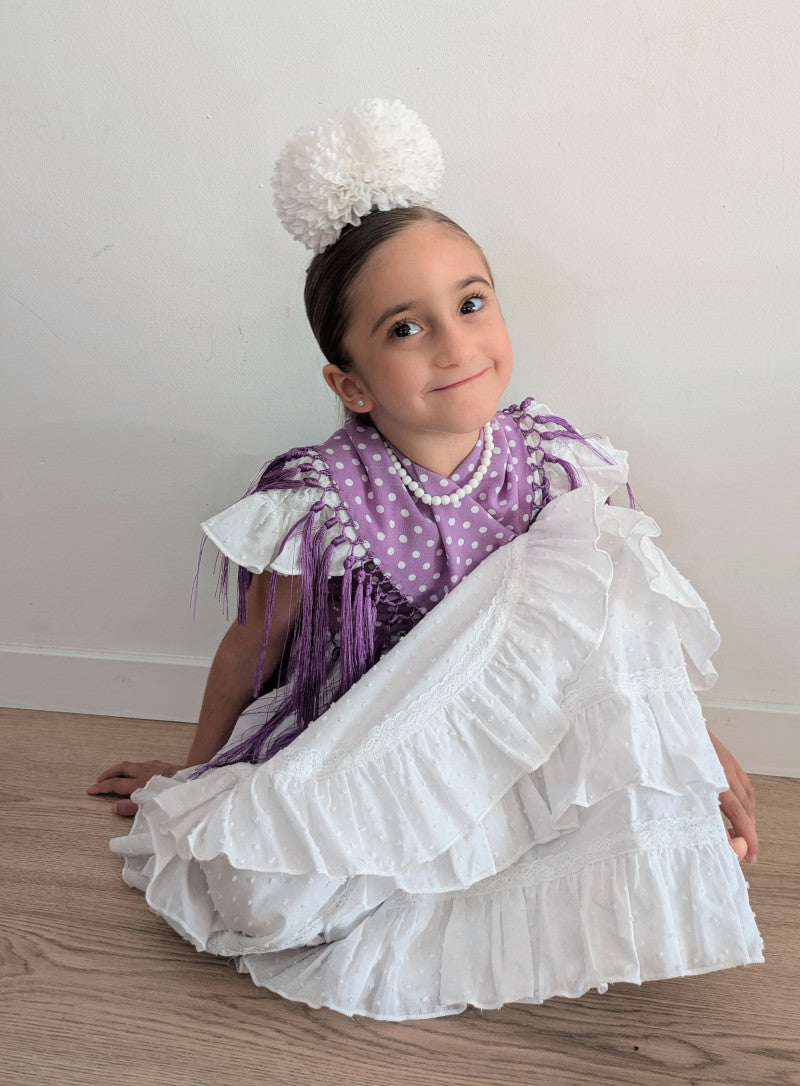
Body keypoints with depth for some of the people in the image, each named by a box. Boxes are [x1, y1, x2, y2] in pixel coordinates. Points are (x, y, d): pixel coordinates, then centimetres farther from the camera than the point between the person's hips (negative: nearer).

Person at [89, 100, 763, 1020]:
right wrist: (193, 775, 10)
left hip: (511, 728, 2)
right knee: (266, 894, -27)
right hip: (370, 746, -1)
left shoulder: (548, 463, -13)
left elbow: (619, 615, 4)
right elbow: (253, 644, -4)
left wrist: (695, 737, 4)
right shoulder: (323, 501, -22)